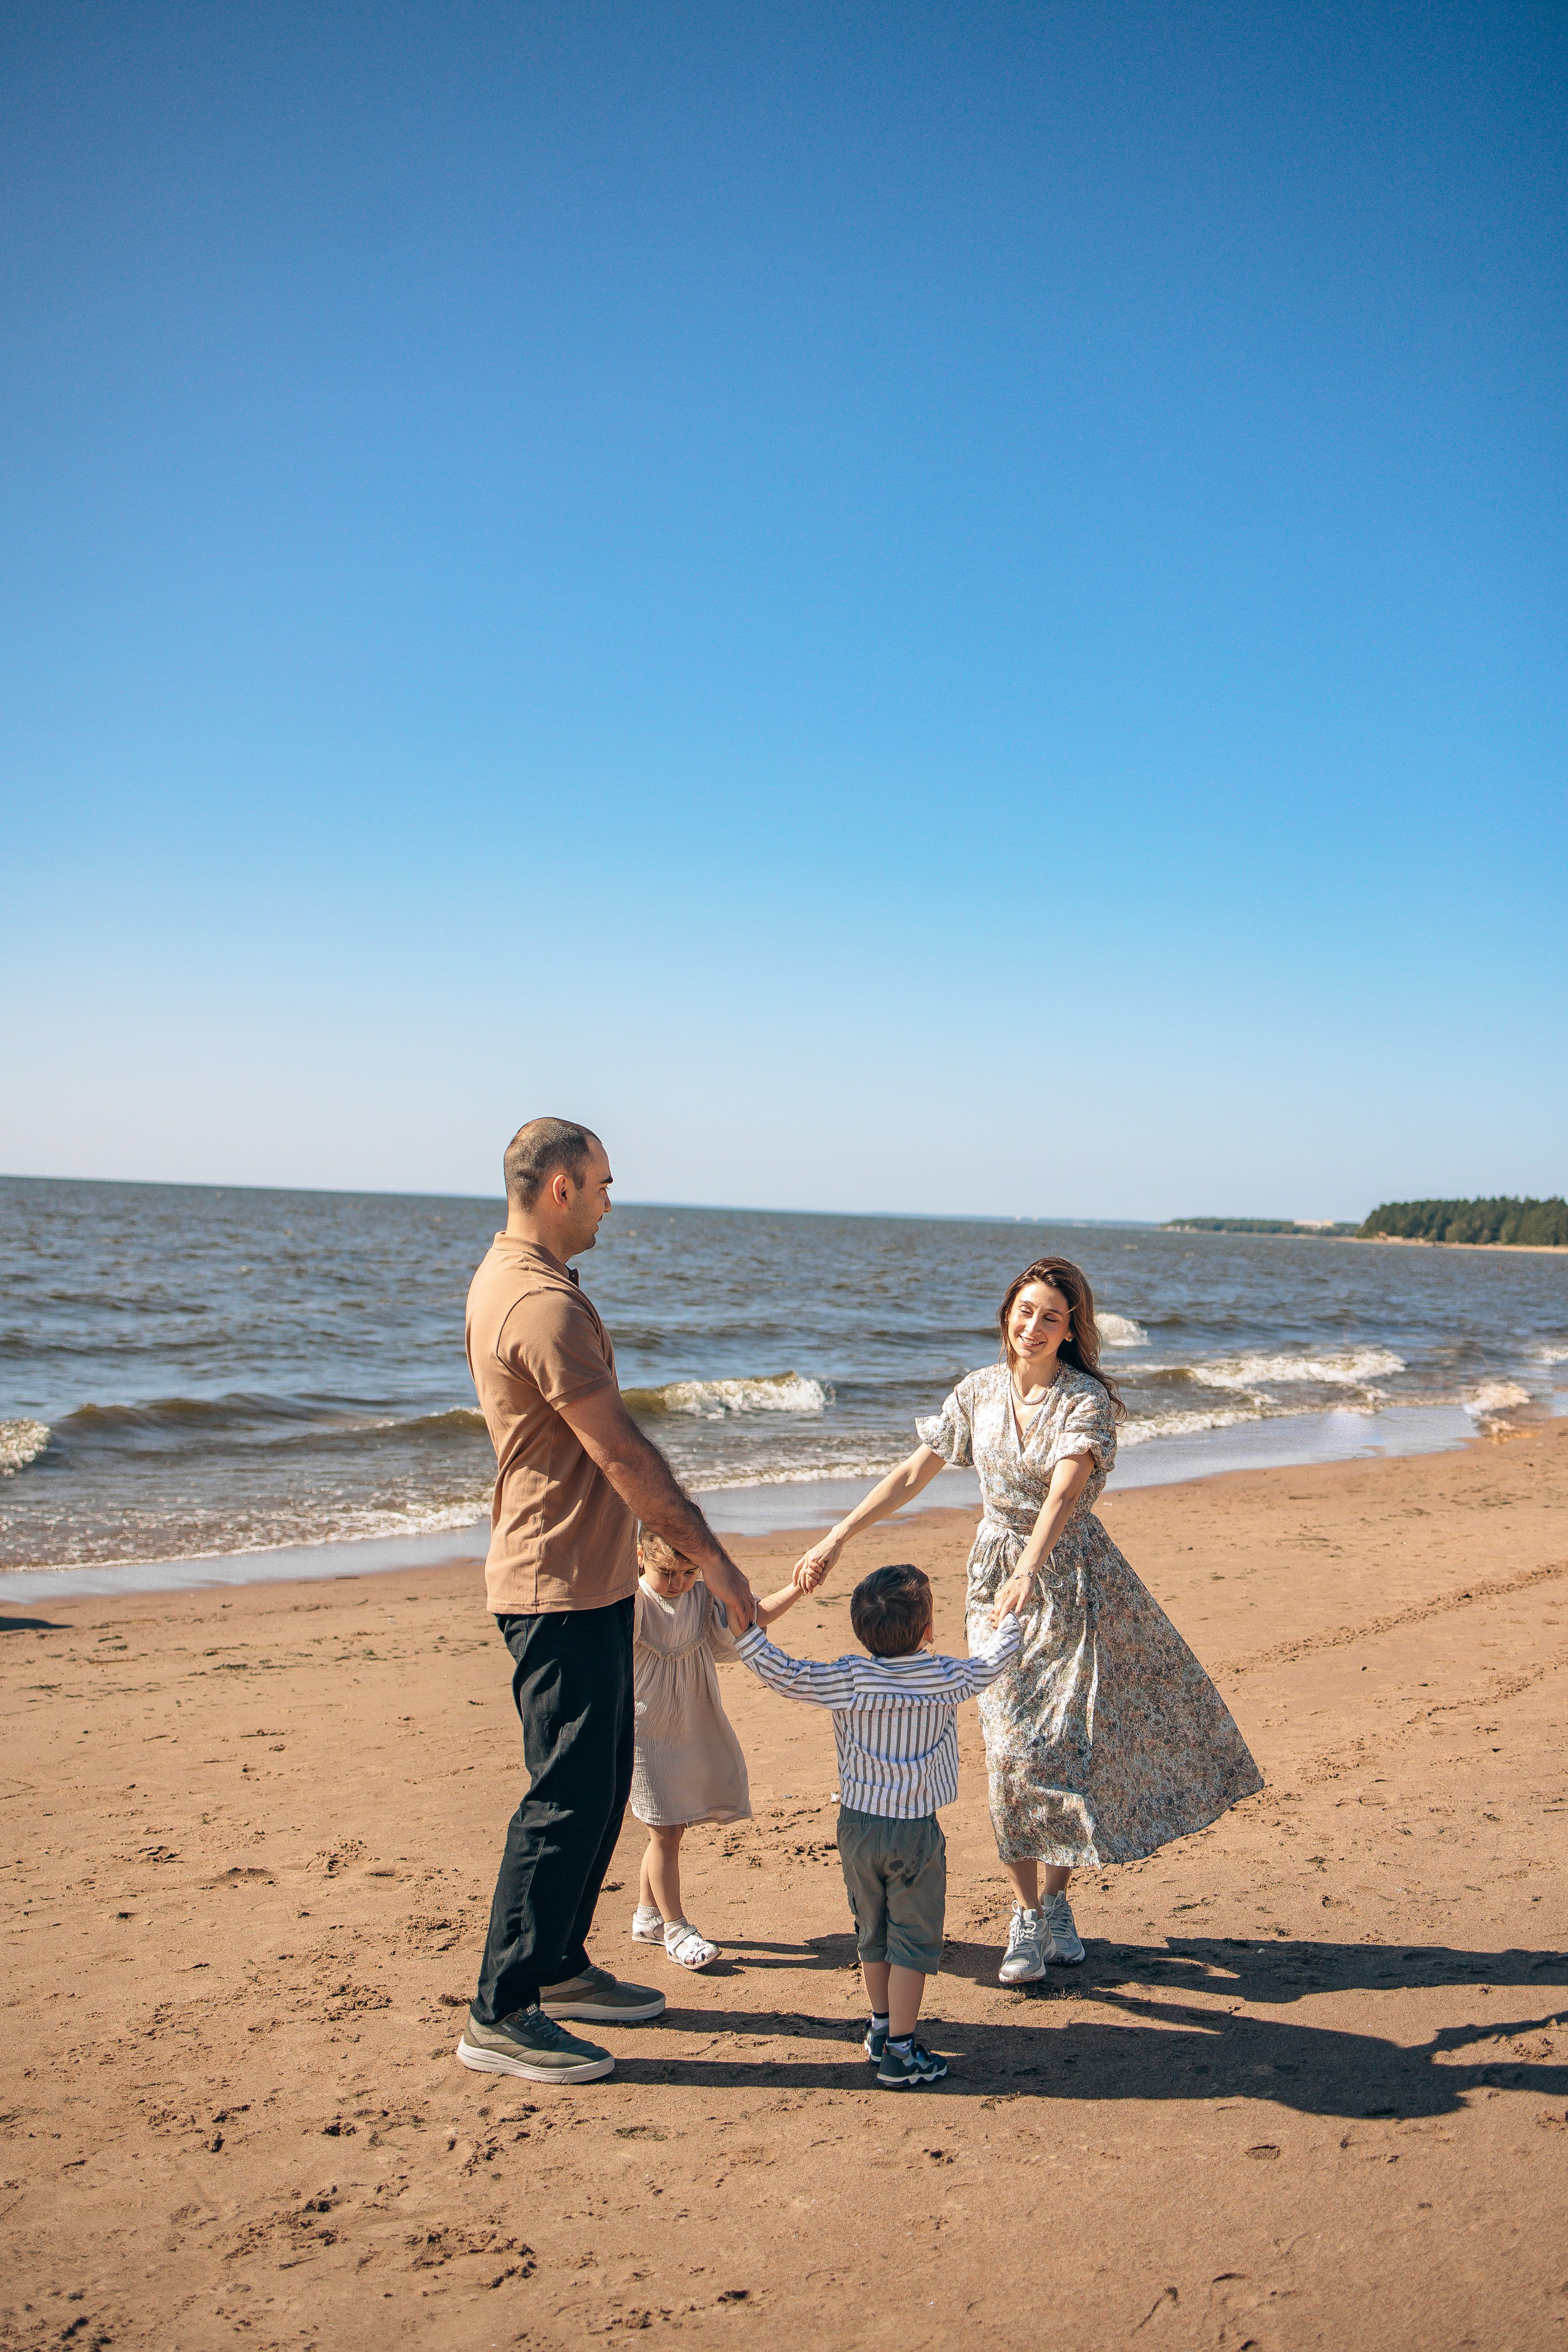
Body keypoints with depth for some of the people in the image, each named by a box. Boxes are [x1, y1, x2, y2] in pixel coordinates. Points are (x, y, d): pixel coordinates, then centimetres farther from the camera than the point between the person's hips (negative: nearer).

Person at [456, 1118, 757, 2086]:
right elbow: (622, 1454, -21)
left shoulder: (508, 1279, 14)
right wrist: (712, 1559, -14)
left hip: (581, 1579, 11)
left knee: (600, 1784, 18)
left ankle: (560, 1969, 30)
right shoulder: (542, 1302, -21)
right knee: (567, 1796, -4)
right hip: (564, 1586, -11)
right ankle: (502, 2015, 6)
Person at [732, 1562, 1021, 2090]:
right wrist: (1006, 1620, 28)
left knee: (872, 1932, 19)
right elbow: (995, 1657, 8)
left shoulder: (847, 1681, -11)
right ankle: (899, 2052, 6)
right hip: (915, 1832, -3)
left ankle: (881, 2028, 34)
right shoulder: (947, 1680, -10)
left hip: (858, 1825, 3)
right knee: (913, 1940, 6)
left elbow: (784, 1675, -13)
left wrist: (743, 1630, -3)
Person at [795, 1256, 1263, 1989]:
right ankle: (1027, 1915, 11)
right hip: (997, 1576, 3)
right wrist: (839, 1535, -3)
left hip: (1071, 1581, -3)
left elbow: (1063, 1494, -29)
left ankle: (1053, 1901, 22)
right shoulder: (979, 1392, -1)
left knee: (1065, 1741, 1)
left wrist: (1027, 1575, -44)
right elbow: (913, 1474, 3)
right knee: (1008, 1747, -1)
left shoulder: (1087, 1400, -14)